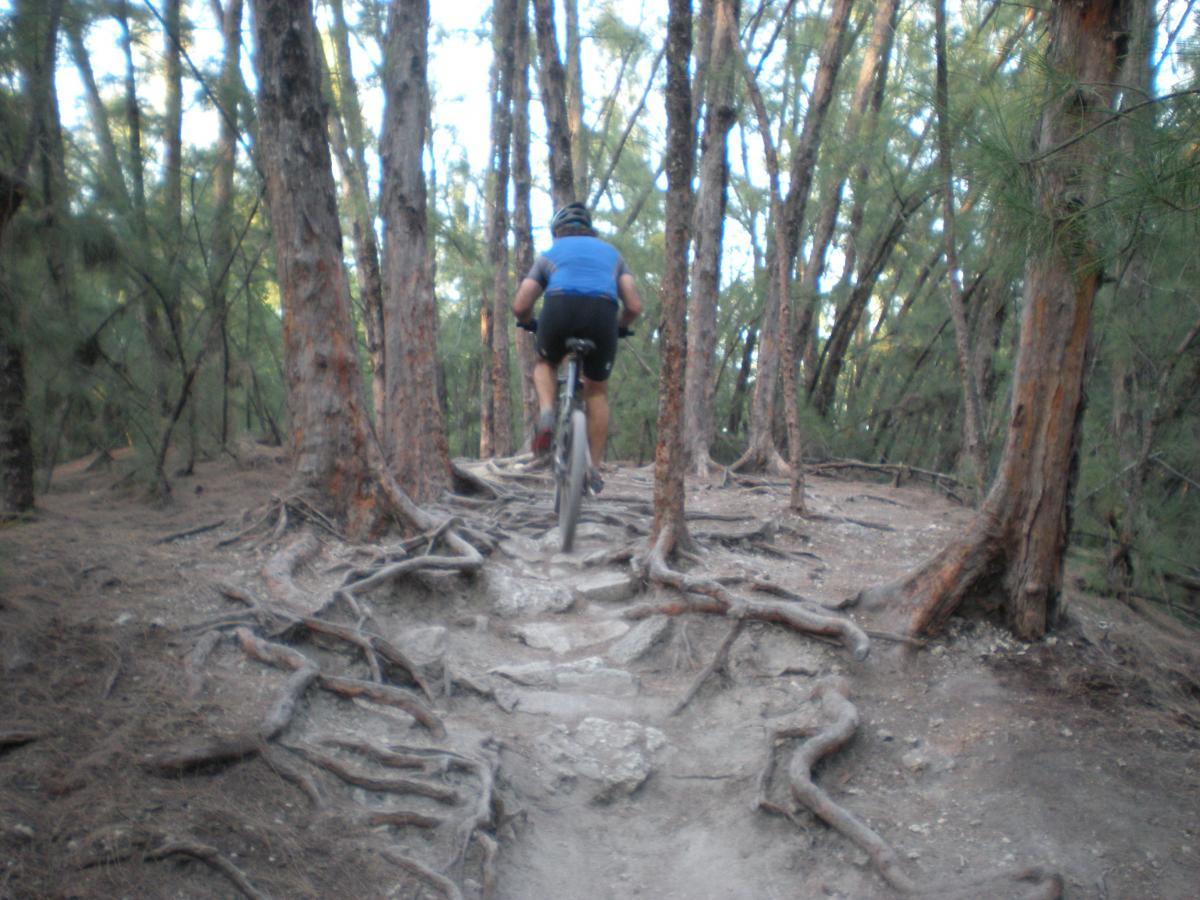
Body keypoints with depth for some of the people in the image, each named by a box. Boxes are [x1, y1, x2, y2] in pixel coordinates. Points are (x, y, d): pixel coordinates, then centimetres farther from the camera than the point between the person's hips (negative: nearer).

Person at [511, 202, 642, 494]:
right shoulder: (610, 251, 32)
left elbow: (519, 307, 19)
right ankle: (594, 467, 18)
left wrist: (530, 323, 42)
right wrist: (619, 328, 39)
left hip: (560, 308, -1)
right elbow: (634, 306, 19)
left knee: (545, 363, 30)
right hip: (603, 313, 1)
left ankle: (546, 415, 2)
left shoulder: (550, 253, 28)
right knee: (597, 391, 20)